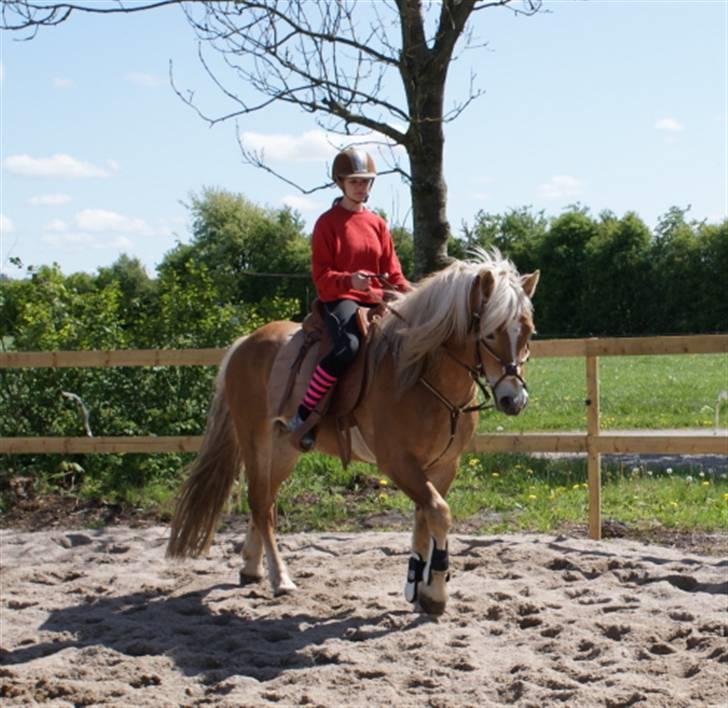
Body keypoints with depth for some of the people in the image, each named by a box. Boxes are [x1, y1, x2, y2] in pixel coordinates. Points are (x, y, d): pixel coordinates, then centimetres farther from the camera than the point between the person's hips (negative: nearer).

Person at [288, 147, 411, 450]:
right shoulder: (328, 222, 0)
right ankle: (302, 416, -25)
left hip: (376, 300, 6)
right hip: (339, 299, -6)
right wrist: (349, 280, -26)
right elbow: (321, 275, -7)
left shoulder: (377, 223, 15)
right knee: (348, 345, -35)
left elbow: (392, 271, 15)